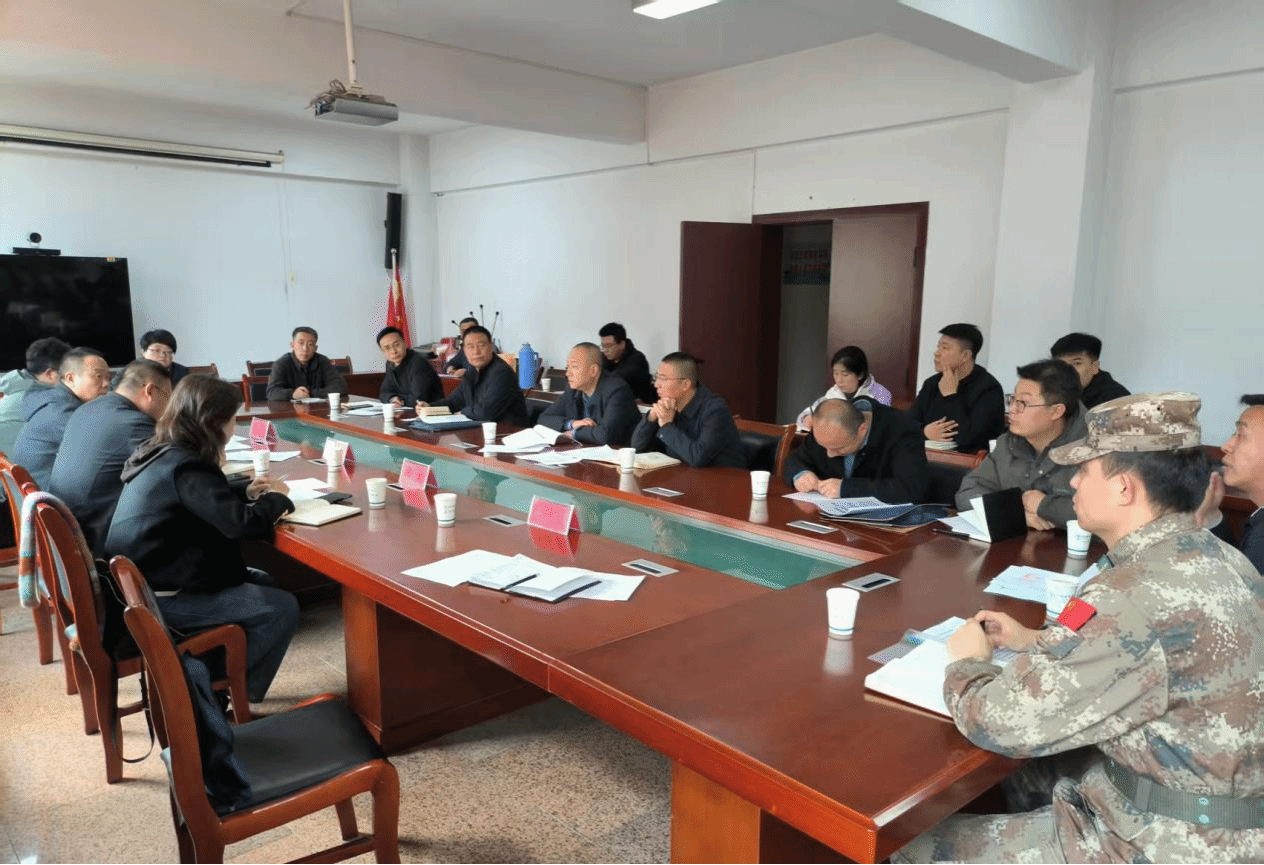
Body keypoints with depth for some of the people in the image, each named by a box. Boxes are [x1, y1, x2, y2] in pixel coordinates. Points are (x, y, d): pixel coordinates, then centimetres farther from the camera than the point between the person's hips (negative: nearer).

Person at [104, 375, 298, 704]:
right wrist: (276, 498, -10)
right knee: (282, 608, -10)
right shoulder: (184, 467, -24)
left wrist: (245, 490, 8)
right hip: (160, 599, -10)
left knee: (262, 582, 20)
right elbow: (243, 524, -30)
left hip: (141, 584, 10)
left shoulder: (159, 452, 6)